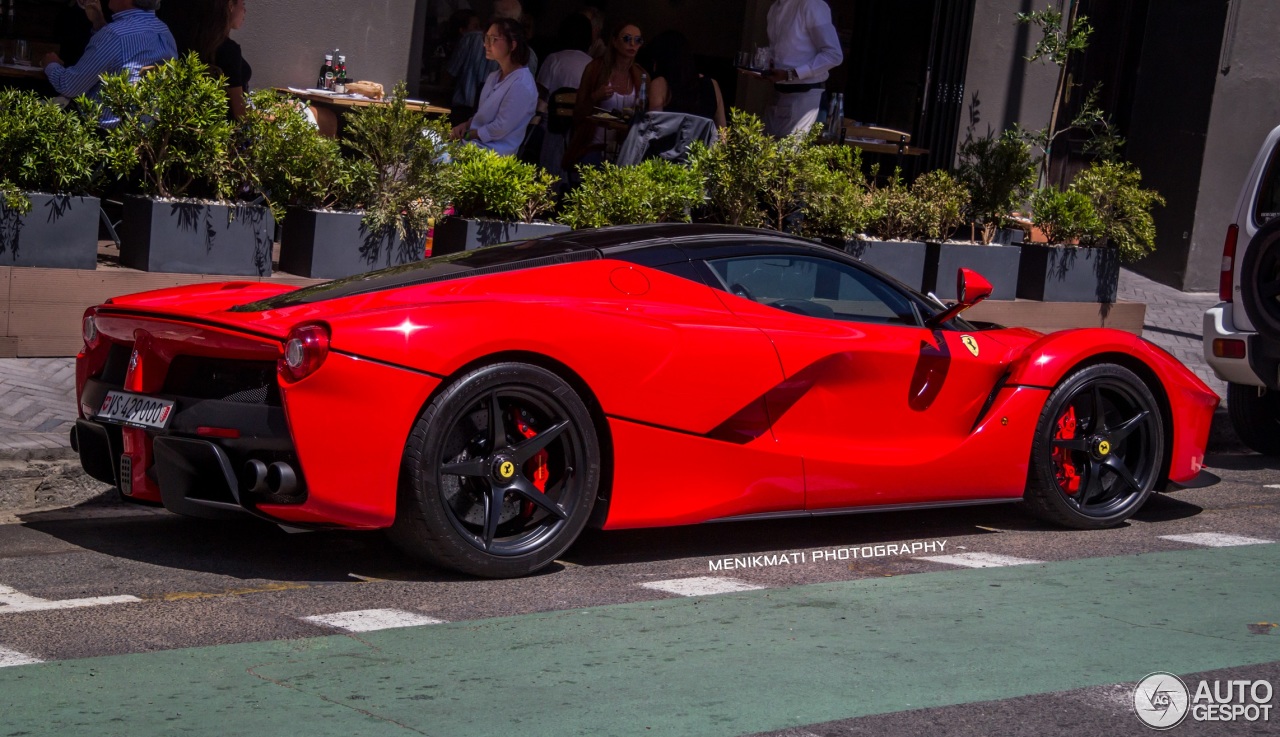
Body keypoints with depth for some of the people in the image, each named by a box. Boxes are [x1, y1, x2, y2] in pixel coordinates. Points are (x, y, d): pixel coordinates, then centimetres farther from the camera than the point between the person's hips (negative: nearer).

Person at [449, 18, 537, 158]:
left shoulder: (521, 84, -17)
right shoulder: (494, 77, 14)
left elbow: (500, 128, -17)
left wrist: (467, 134, -9)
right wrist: (466, 125, 1)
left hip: (494, 152, -9)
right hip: (475, 142, 9)